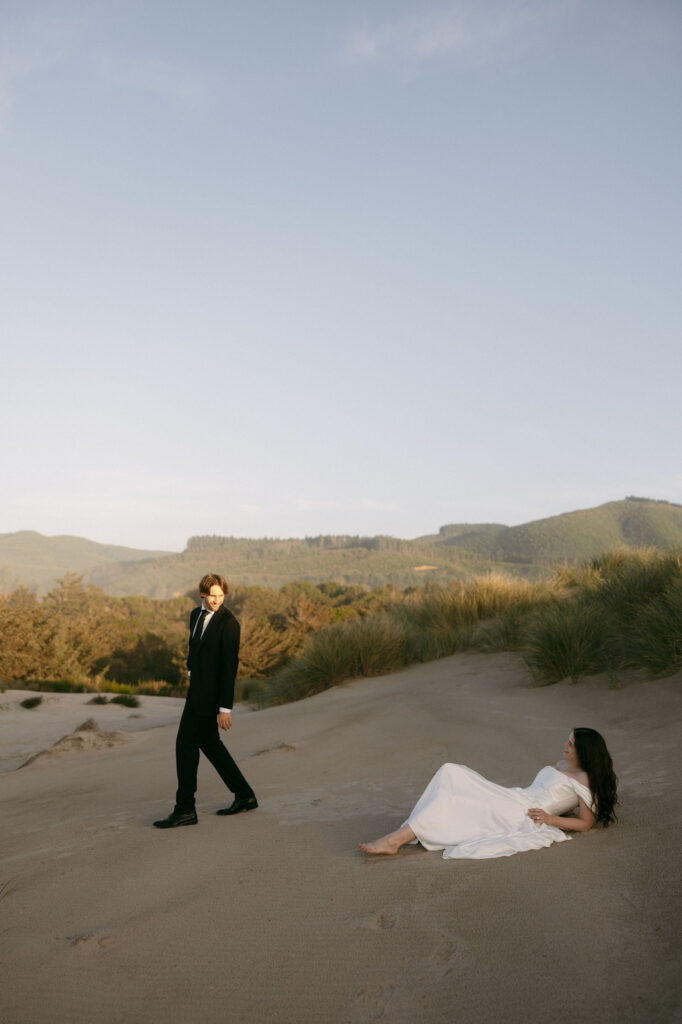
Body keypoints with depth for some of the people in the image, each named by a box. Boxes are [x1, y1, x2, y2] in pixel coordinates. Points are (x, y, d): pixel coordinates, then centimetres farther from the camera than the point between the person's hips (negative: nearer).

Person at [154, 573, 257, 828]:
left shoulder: (228, 623, -16)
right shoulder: (196, 614, 10)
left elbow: (230, 666, -19)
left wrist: (225, 707, -20)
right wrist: (191, 669, 15)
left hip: (210, 693, -9)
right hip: (197, 689, 9)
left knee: (186, 745, -5)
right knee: (209, 743, 15)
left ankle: (185, 810, 5)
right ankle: (244, 795, 25)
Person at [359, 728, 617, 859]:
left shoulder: (584, 780, -3)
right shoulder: (563, 765, 22)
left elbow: (585, 823, -8)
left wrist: (551, 819, -14)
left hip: (523, 816, -9)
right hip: (513, 798, 9)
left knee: (452, 799, -22)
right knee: (451, 773, -10)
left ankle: (394, 841, -23)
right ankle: (410, 829, -18)